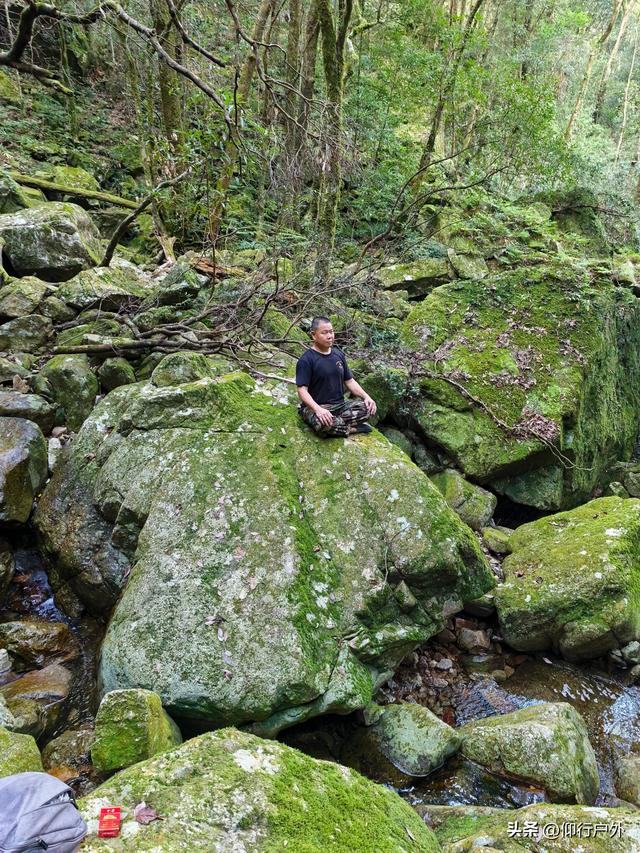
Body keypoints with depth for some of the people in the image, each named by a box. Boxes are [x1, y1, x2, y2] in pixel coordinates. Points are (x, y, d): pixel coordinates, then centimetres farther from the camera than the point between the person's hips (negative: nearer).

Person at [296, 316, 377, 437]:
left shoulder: (339, 354, 12)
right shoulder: (306, 360, -9)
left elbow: (349, 381, 16)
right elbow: (302, 389, -17)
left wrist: (366, 396, -2)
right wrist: (317, 409, -34)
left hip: (340, 404, 6)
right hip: (315, 407, -6)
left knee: (368, 407, -15)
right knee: (323, 423, -38)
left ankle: (337, 425, -13)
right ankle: (352, 428, -12)